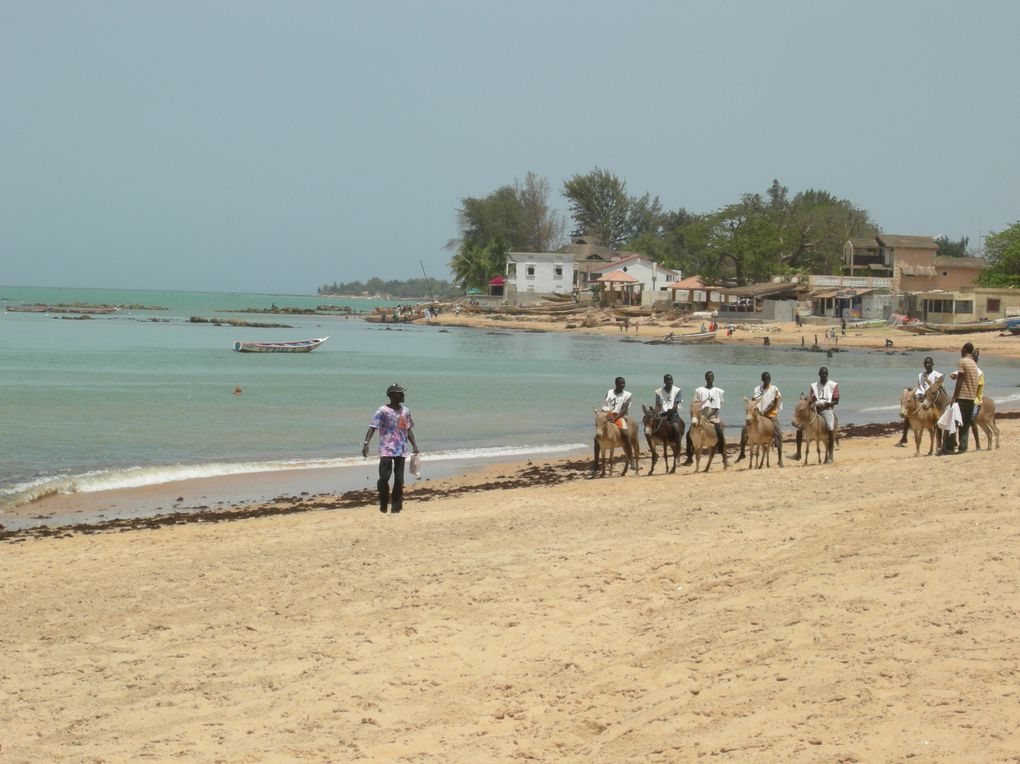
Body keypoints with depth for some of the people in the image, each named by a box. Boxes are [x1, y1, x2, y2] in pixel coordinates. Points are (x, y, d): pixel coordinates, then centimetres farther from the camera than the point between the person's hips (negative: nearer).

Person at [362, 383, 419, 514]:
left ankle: (396, 507, 11)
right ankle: (383, 504, 7)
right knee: (384, 478, -11)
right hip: (386, 450, -5)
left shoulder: (405, 411, 11)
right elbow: (372, 427, -14)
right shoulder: (383, 410, -7)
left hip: (401, 450, 5)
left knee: (399, 479, 3)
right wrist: (366, 443, -27)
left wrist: (414, 445, 10)